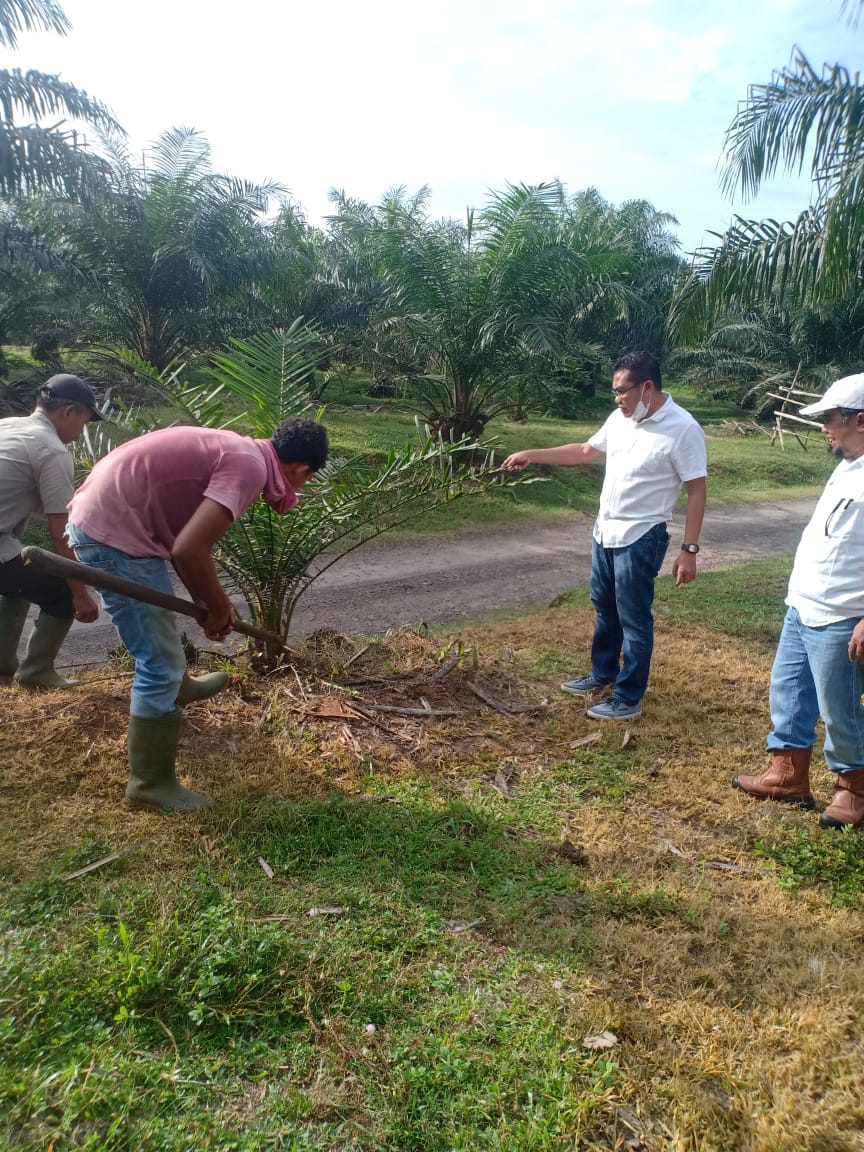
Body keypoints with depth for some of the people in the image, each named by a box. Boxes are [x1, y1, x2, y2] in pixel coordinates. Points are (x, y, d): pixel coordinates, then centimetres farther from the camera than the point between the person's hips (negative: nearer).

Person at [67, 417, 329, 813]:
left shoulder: (238, 450, 12)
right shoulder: (250, 466, -18)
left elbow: (188, 538, 18)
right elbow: (189, 551, -27)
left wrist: (206, 602, 16)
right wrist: (219, 609, -10)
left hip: (102, 513, 11)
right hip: (113, 532, -11)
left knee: (160, 621, 34)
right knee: (161, 662, -2)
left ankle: (178, 687, 61)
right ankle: (151, 783, 12)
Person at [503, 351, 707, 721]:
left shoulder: (683, 430, -18)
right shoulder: (620, 419, 4)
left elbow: (696, 490, -16)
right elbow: (585, 451, 19)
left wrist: (689, 550, -19)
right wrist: (532, 455, 14)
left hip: (640, 539, -8)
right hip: (605, 532, 8)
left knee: (633, 620, 2)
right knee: (604, 609, 21)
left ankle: (628, 700, 14)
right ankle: (602, 674, 39)